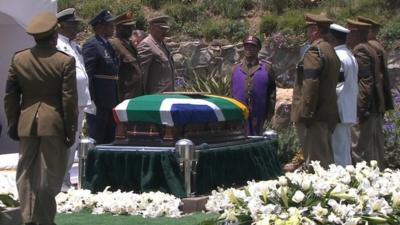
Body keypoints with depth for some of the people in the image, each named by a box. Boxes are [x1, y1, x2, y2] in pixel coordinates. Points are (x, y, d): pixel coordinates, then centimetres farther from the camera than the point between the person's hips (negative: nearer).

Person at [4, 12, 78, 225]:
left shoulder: (18, 59, 2)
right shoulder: (65, 61, -9)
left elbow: (10, 96, 5)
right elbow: (69, 99, -8)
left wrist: (13, 124, 14)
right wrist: (71, 130, -2)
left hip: (26, 123, 3)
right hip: (54, 123, -3)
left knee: (26, 174, 12)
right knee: (49, 174, 4)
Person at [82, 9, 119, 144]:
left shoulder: (108, 45, 16)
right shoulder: (91, 45, -12)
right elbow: (87, 74, -16)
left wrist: (116, 100, 19)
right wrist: (91, 101, -19)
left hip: (111, 102, 9)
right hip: (98, 102, -9)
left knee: (109, 141, 12)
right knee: (96, 140, -6)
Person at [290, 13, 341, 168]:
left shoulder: (314, 51, -13)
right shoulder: (331, 51, 17)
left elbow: (310, 84, -20)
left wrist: (306, 113, -19)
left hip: (315, 116, -10)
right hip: (329, 114, 10)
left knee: (315, 161, -9)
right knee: (325, 159, 15)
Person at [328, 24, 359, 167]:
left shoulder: (337, 57, -16)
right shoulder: (350, 55, 14)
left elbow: (337, 85, -19)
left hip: (339, 111, -10)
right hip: (349, 111, 10)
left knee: (339, 149, -6)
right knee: (345, 149, 15)